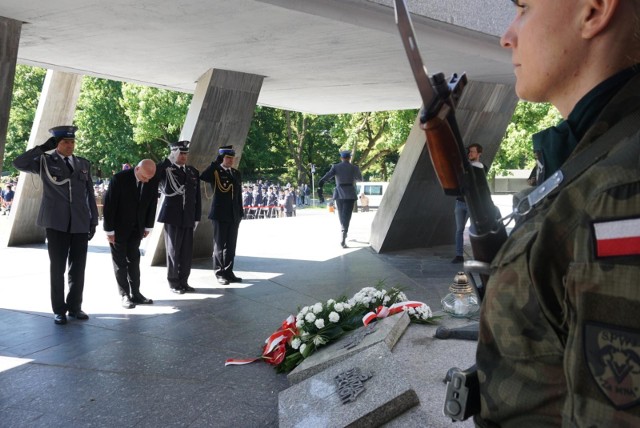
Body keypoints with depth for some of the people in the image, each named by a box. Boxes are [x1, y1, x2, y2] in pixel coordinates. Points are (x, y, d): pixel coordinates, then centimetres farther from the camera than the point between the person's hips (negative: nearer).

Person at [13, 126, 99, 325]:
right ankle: (59, 310, 12)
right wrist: (43, 148, -15)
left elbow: (90, 194, 13)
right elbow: (19, 163, -14)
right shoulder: (45, 161, 4)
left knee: (78, 268, 6)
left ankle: (75, 306, 17)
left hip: (80, 223, 3)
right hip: (56, 222, -3)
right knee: (57, 267, 3)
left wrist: (94, 221, 8)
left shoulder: (84, 164, 13)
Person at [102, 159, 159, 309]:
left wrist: (148, 227, 3)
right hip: (118, 227, -4)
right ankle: (124, 295, 10)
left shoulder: (153, 180, -10)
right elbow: (109, 205, -18)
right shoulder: (120, 178, -22)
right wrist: (109, 230, -15)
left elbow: (152, 203, 1)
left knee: (134, 260, 9)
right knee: (120, 262, 3)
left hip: (136, 228, 4)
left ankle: (135, 293, 15)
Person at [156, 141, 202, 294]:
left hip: (188, 218, 4)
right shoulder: (165, 170, -1)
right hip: (172, 216, -4)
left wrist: (197, 217, 8)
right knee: (173, 251, 4)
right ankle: (174, 283, 14)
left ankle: (183, 281, 18)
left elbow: (197, 197, 12)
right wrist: (168, 160, -18)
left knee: (187, 251, 7)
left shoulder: (193, 172, 12)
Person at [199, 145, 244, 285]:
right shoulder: (215, 172, -3)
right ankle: (220, 273, 12)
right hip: (220, 215, -5)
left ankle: (228, 272, 17)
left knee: (231, 245, 9)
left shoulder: (237, 173, 12)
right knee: (220, 245, 4)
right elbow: (202, 177, -27)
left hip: (234, 215, 5)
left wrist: (240, 215, 11)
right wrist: (216, 162, -20)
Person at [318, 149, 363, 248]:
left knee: (341, 215, 20)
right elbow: (360, 179, 19)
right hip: (350, 194, -2)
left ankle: (344, 234, 40)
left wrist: (320, 187, -20)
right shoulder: (354, 168, 2)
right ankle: (343, 239, -24)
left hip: (339, 194, 2)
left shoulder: (335, 167, 1)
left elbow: (326, 177, -14)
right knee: (346, 216, -7)